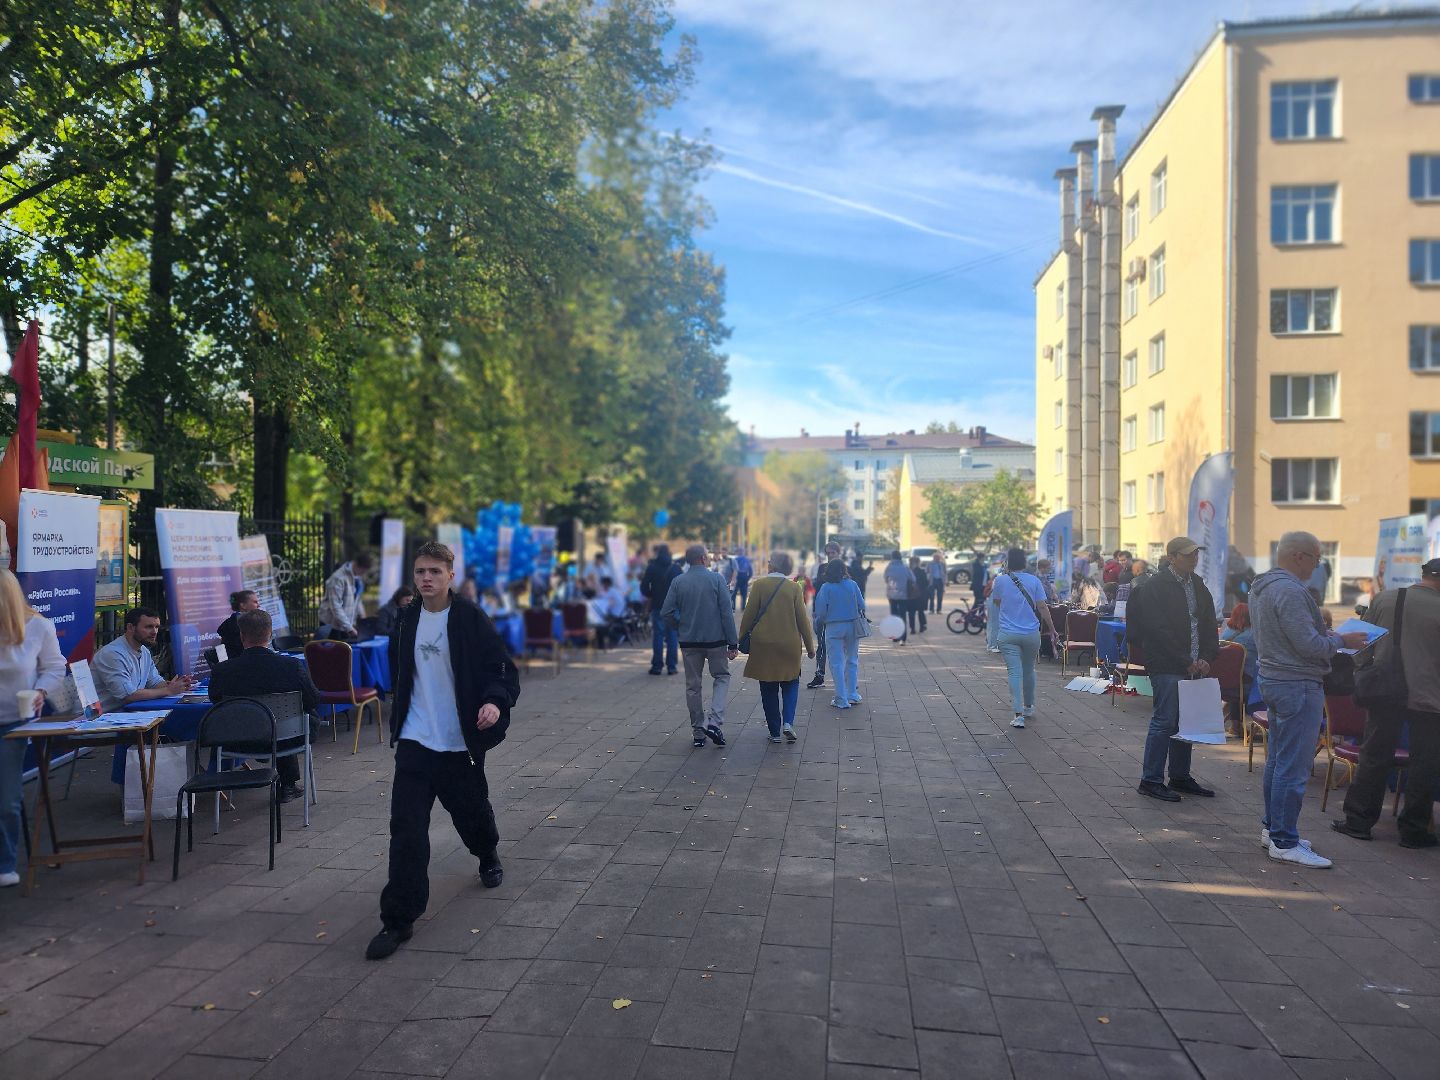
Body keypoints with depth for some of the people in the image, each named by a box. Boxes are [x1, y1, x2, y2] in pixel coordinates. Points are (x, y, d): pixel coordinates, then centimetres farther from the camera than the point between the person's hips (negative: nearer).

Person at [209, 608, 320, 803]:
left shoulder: (221, 671, -20)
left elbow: (214, 699, 2)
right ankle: (289, 785, 38)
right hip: (286, 741, -2)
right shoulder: (293, 666, -23)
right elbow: (314, 702, -10)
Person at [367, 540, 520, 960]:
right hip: (414, 740, 3)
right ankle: (398, 918, 3)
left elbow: (503, 668, -11)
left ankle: (488, 858, 50)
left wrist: (496, 701, -29)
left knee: (471, 812, 17)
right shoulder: (407, 619, 3)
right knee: (406, 828, -4)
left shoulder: (471, 619, -11)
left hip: (460, 741, -2)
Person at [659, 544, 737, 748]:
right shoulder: (716, 579, -7)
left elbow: (666, 613, -4)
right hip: (716, 640, -2)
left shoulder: (678, 582, -1)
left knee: (693, 686, 12)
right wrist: (733, 643, -7)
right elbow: (727, 612, -10)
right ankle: (714, 721, -4)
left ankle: (698, 733, 16)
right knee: (722, 677, 16)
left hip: (689, 642, 2)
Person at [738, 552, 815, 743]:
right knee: (790, 684, 15)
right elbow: (802, 618, -1)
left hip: (763, 644, -1)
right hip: (789, 644, 1)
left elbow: (749, 614, -5)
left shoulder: (759, 585, -7)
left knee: (768, 689, 9)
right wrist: (809, 645, 7)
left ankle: (774, 732, 12)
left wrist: (742, 638, 7)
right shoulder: (794, 587, -3)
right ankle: (788, 722, -4)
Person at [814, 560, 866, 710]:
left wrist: (818, 623, 10)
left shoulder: (825, 587, -7)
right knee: (852, 661, 17)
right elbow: (862, 606, 1)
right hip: (852, 626, 3)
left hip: (833, 627, -3)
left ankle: (842, 700, 2)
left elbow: (820, 611, -9)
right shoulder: (852, 585, -1)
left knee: (836, 664, 2)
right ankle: (853, 695, 20)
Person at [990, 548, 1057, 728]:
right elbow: (1042, 607, -3)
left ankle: (1019, 715, -16)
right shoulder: (1034, 580, -2)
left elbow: (995, 601, 13)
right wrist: (1051, 628, 7)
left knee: (1015, 673, -6)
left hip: (1008, 635, -2)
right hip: (1031, 634, 2)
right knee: (1028, 671, 19)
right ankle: (1029, 707, 34)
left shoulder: (1000, 580, -4)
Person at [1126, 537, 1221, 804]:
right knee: (1165, 722, -6)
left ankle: (1180, 777, 22)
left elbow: (1209, 625, 13)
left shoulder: (1199, 586, 13)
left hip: (1194, 667, 7)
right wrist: (1186, 662, -13)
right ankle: (1151, 780, 2)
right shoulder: (1156, 588, -10)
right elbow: (1160, 631, -14)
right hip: (1167, 668, -7)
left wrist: (1206, 658, -1)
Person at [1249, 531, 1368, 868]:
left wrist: (1323, 634, 15)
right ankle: (1284, 842, 0)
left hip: (1272, 677, 11)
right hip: (1298, 684, -10)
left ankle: (1272, 827, 27)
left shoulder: (1261, 587, 12)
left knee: (1276, 759, 17)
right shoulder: (1291, 591, -20)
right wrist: (1342, 641, -5)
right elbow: (1309, 646, -21)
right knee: (1293, 766, -5)